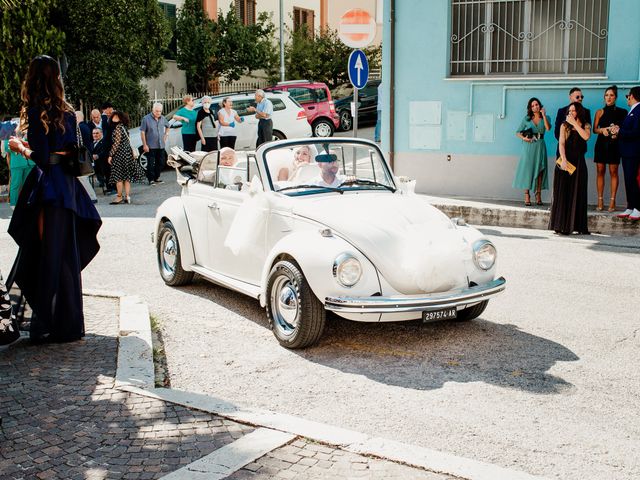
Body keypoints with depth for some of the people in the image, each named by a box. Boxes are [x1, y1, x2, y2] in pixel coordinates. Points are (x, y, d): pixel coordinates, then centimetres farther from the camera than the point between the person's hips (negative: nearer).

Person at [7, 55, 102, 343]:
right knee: (66, 255, 13)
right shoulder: (67, 112, 7)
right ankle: (68, 322, 22)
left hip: (48, 188, -7)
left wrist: (22, 148, 3)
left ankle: (50, 325, 6)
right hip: (67, 186, 7)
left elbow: (42, 157, -16)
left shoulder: (37, 113, -12)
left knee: (50, 257, 0)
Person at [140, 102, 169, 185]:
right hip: (151, 146, -6)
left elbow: (167, 126, 28)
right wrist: (145, 145, -12)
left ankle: (157, 178, 23)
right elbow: (142, 132, -10)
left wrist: (166, 135, 16)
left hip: (161, 145, 6)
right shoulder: (146, 118, -10)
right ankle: (151, 179, 4)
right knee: (151, 163, -3)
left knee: (161, 163, 10)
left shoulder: (163, 118, 6)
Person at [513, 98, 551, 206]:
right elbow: (518, 133, 6)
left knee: (539, 169, 0)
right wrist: (523, 138, -13)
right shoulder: (526, 119, 6)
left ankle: (538, 195, 3)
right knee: (527, 169, -5)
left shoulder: (545, 118, 7)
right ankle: (526, 195, -4)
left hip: (540, 146, 1)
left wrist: (543, 115, -12)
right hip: (528, 146, -1)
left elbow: (548, 128, -12)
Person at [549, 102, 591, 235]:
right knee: (563, 192, -4)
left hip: (578, 162, 1)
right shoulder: (565, 126, 7)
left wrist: (575, 123, -10)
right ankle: (562, 225, -3)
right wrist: (563, 159, -19)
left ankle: (577, 225, 3)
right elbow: (561, 143, -5)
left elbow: (586, 136, -13)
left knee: (578, 193, 1)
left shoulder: (585, 125, 10)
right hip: (566, 160, -1)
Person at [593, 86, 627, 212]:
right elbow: (594, 129, 5)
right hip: (601, 144, 2)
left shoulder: (622, 112, 4)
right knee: (600, 171, 0)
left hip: (614, 145, -2)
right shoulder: (600, 112, 9)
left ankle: (612, 201, -2)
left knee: (613, 172, -3)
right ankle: (600, 200, 3)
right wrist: (602, 130, -15)